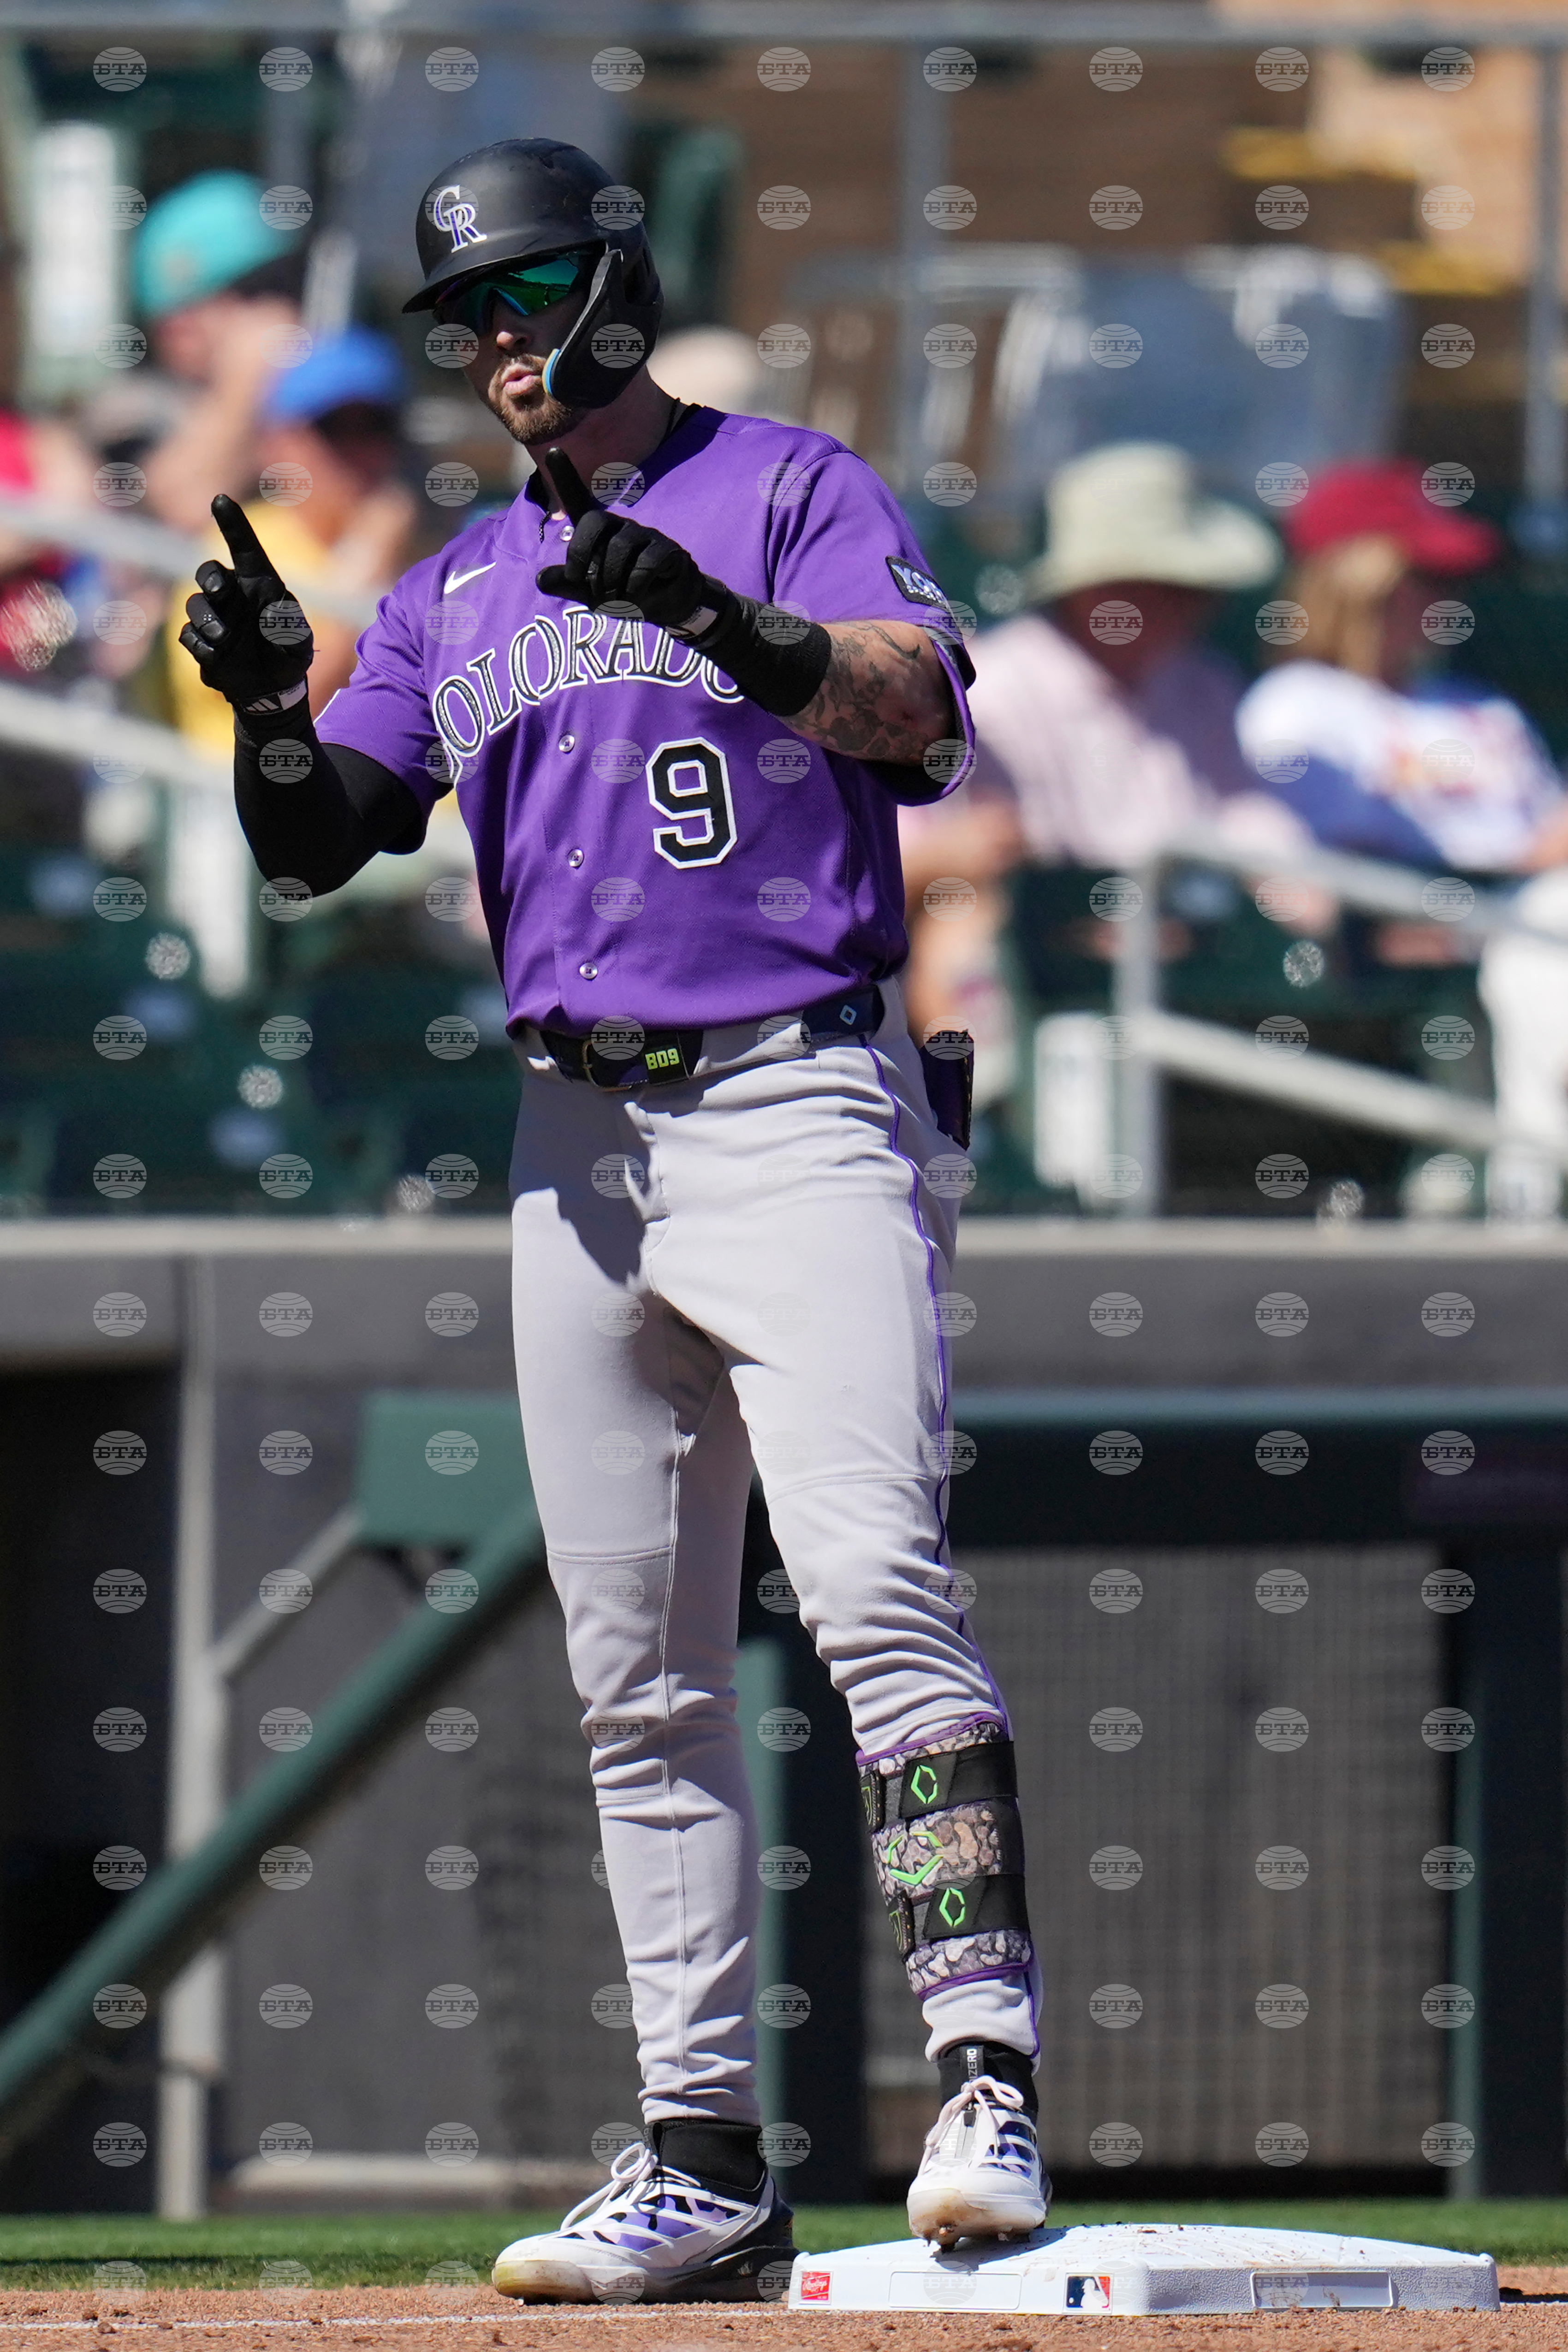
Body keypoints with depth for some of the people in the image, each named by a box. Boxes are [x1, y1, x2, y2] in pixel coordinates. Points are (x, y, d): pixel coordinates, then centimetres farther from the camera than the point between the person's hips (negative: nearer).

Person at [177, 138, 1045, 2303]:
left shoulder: (791, 494, 1)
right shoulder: (458, 596, 18)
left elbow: (919, 706, -15)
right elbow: (317, 837, 11)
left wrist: (728, 627, -33)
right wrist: (268, 706, -10)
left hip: (801, 1105, -6)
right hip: (580, 1138, 6)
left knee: (878, 1589, -21)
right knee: (637, 1678, 5)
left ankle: (988, 2081, -26)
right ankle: (706, 2161, 9)